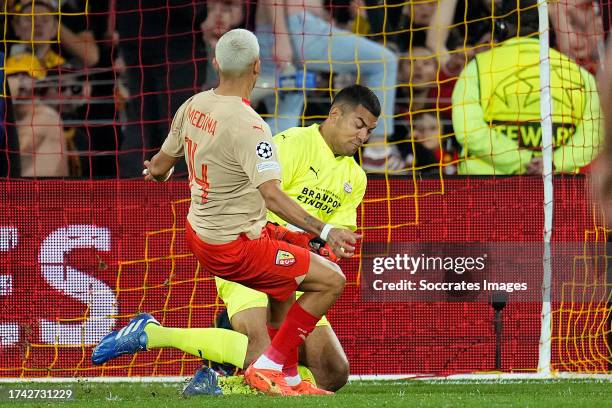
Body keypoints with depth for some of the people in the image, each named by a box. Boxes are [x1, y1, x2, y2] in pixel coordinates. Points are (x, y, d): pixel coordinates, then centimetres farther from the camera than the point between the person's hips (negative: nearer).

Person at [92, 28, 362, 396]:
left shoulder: (194, 105, -1)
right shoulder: (248, 126, -25)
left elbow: (161, 165, 14)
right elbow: (272, 196, -34)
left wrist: (156, 172, 38)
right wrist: (325, 231, -36)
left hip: (200, 229, 9)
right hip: (234, 248, -9)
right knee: (331, 280, -5)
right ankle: (268, 369, 0)